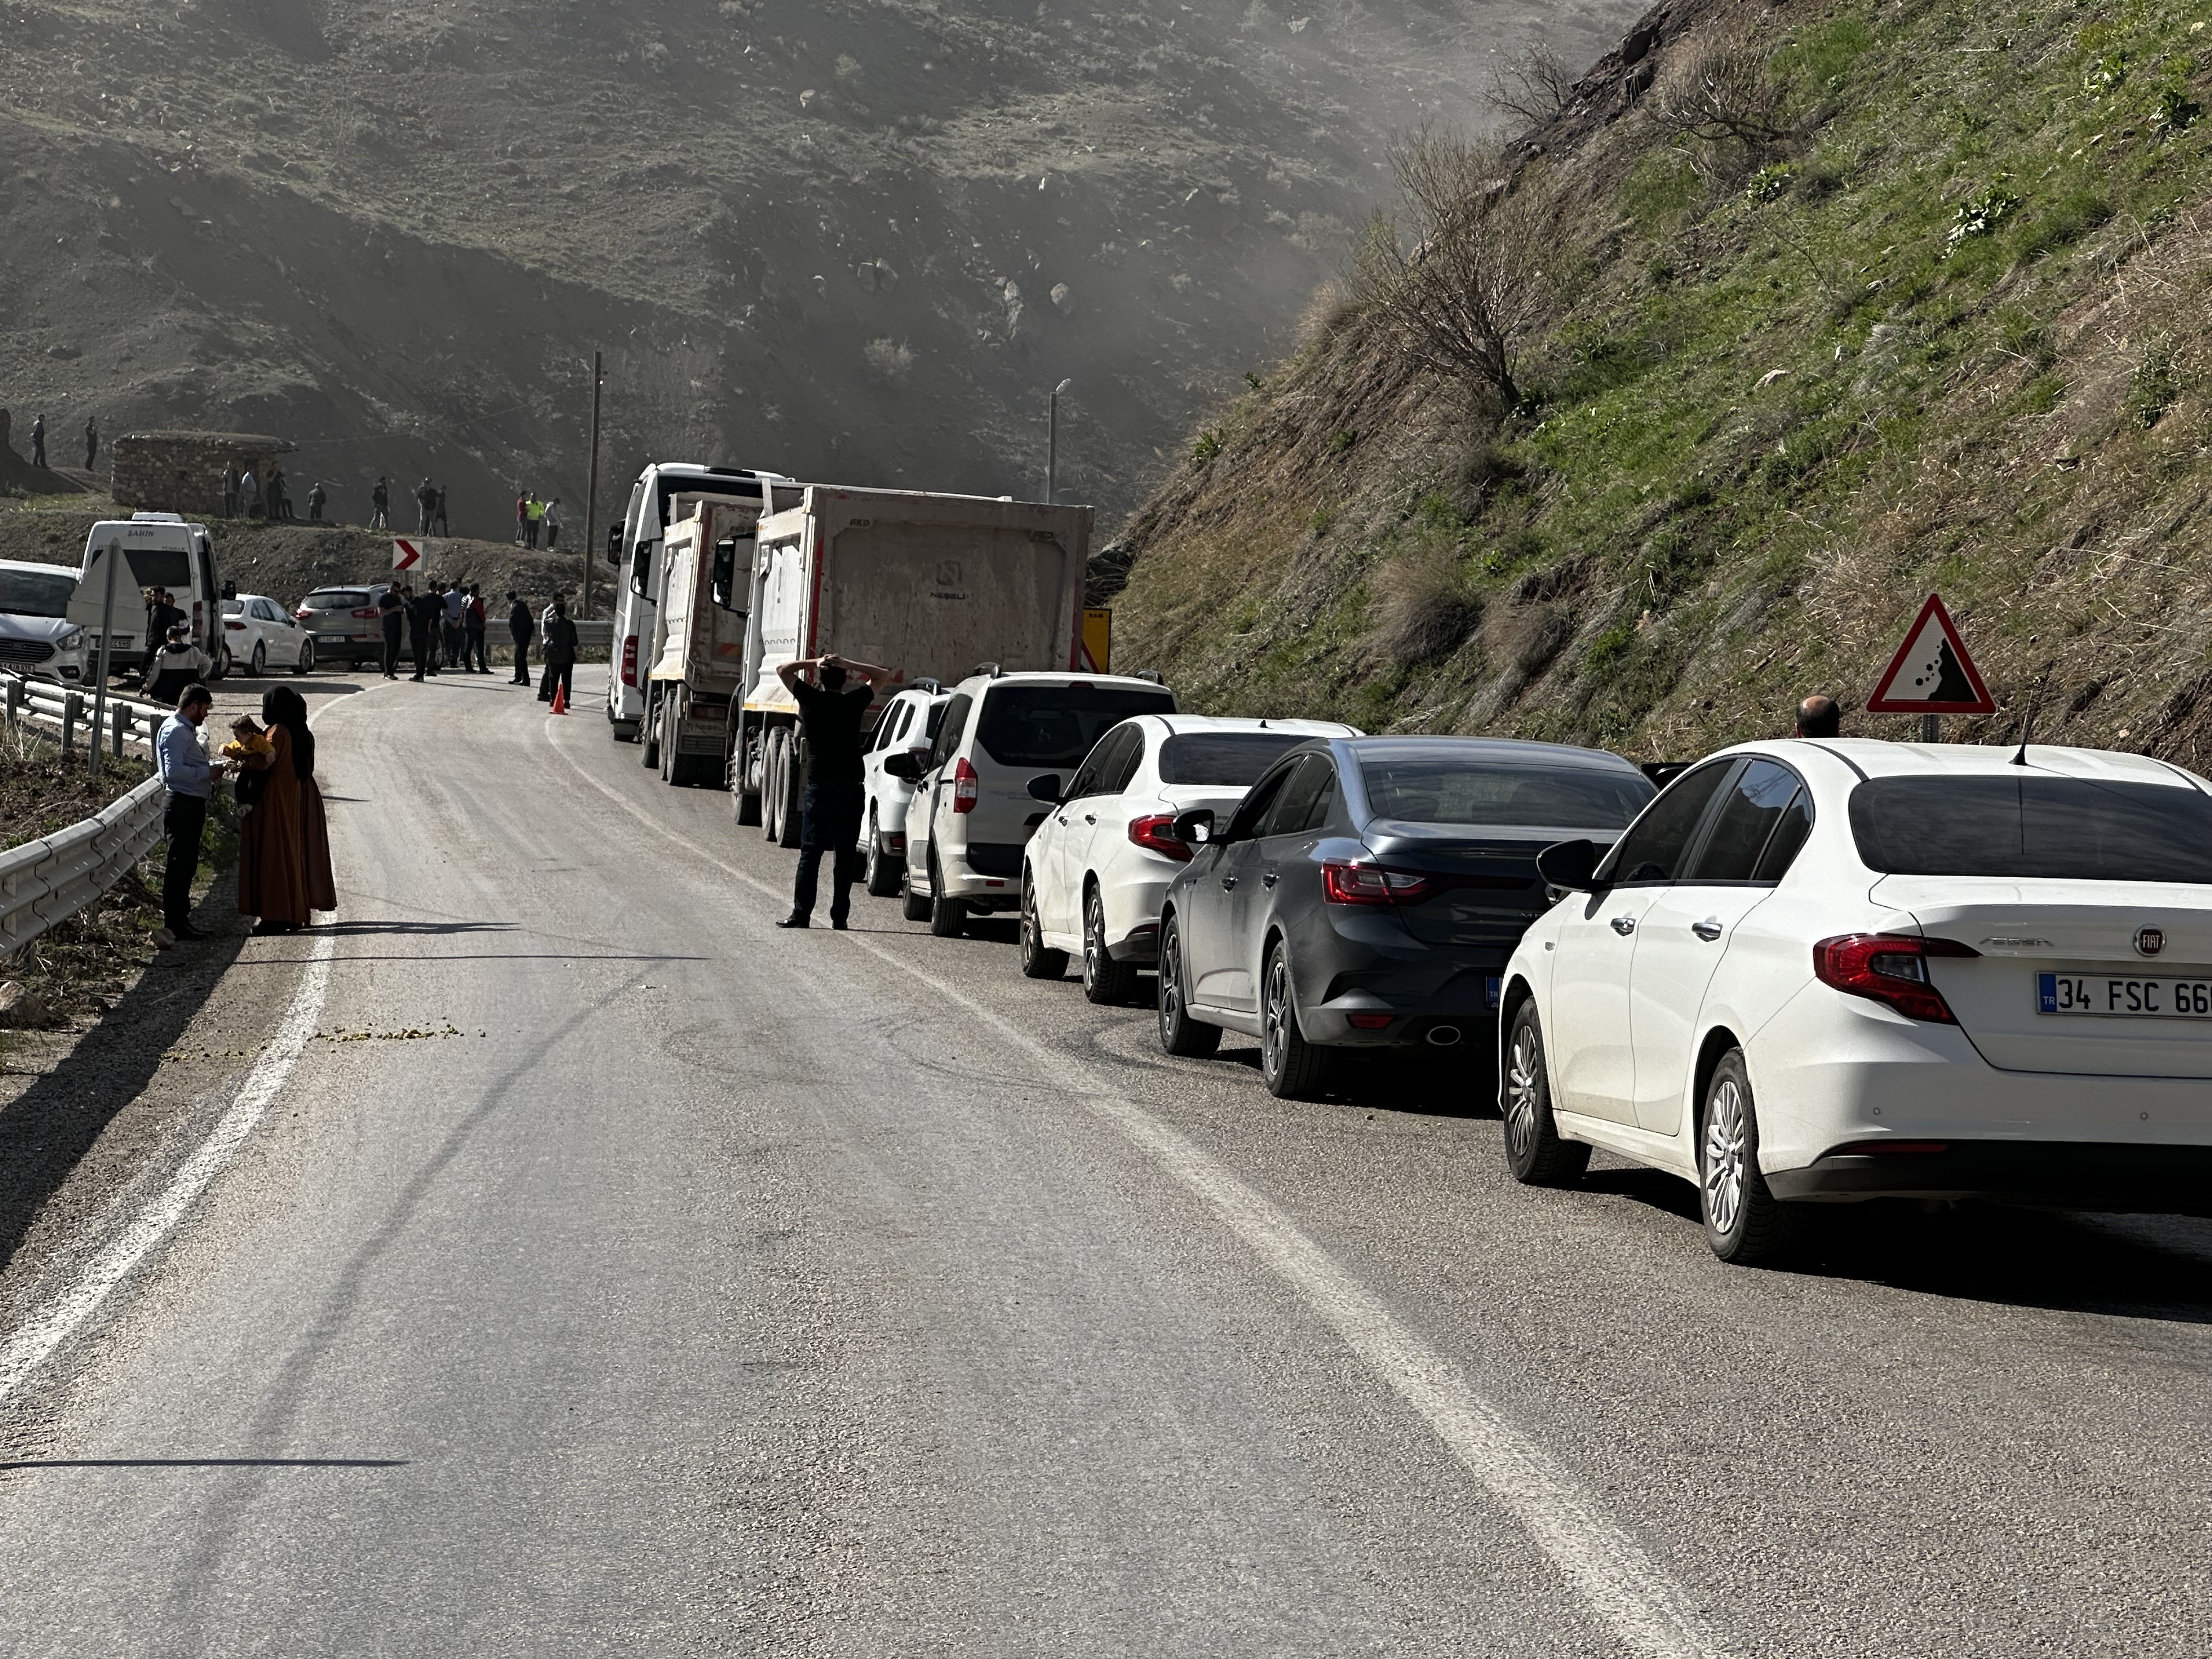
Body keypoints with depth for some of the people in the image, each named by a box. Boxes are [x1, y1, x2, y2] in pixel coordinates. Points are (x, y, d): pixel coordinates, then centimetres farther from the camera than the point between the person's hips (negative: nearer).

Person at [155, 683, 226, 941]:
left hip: (191, 805, 11)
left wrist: (211, 768, 14)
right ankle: (175, 924, -8)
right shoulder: (175, 731, -14)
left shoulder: (186, 731, 20)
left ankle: (180, 920, 20)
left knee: (186, 866, 14)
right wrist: (207, 772, -19)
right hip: (182, 805, -11)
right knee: (179, 866, -9)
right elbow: (173, 770, -25)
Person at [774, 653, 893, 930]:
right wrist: (847, 664, 9)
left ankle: (801, 914, -6)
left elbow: (783, 670, 15)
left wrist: (815, 663, 16)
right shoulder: (854, 702, 0)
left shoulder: (811, 700, 0)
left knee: (810, 852, 1)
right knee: (845, 854, 4)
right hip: (850, 785, 0)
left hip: (819, 785, 0)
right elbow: (884, 676, 14)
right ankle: (839, 916, 3)